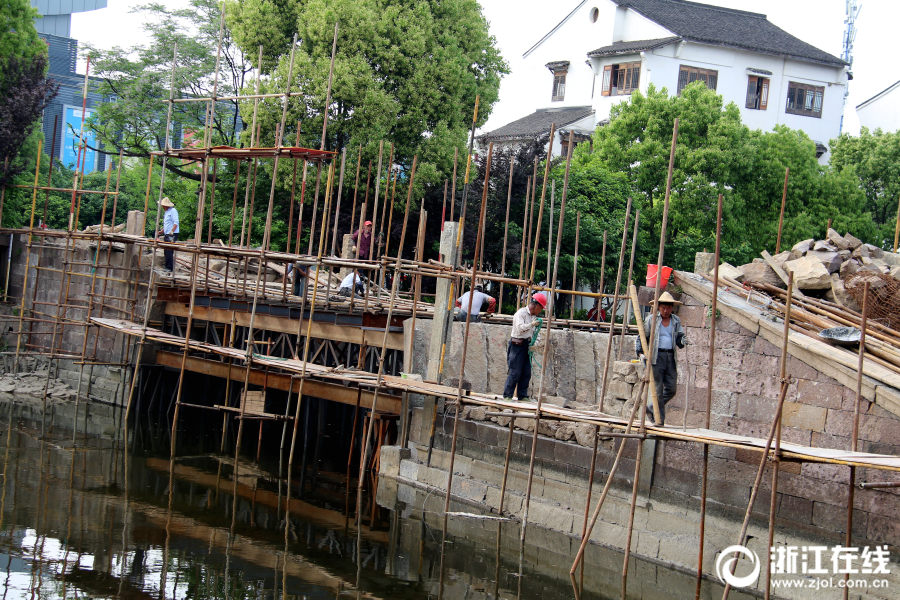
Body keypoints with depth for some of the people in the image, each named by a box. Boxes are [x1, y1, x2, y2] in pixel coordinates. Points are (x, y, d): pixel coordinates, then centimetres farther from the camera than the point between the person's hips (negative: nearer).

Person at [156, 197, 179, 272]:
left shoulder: (173, 211, -8)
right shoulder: (166, 212, 23)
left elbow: (176, 222, -17)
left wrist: (171, 232, -23)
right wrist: (161, 231, 19)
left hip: (172, 235, -10)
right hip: (167, 235, 10)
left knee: (169, 251, -13)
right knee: (166, 251, 9)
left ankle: (169, 267, -13)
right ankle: (167, 266, 13)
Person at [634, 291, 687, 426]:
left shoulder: (676, 321, 14)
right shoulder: (651, 319, 4)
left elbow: (679, 336, 14)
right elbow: (641, 336, 6)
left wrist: (682, 340, -10)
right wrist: (640, 353, -5)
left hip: (671, 357, 4)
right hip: (656, 357, -4)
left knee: (671, 389, 1)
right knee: (658, 389, -6)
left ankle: (652, 409, 20)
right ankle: (659, 418, -1)